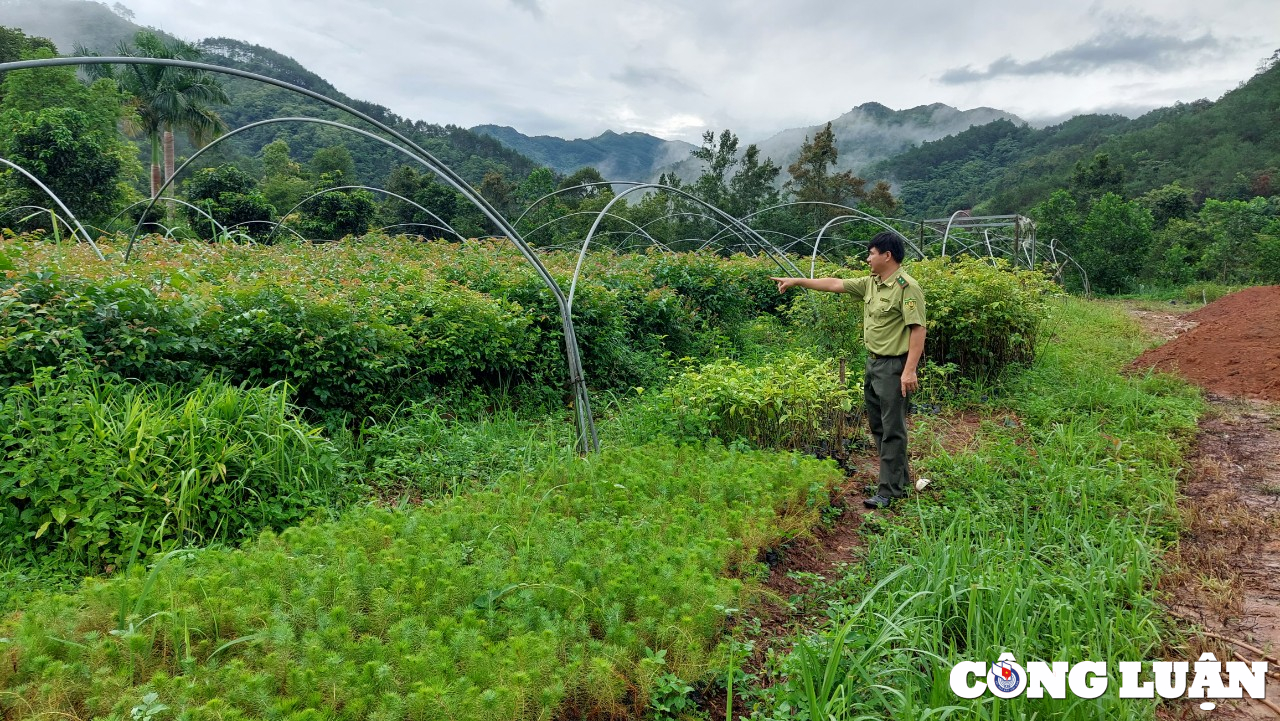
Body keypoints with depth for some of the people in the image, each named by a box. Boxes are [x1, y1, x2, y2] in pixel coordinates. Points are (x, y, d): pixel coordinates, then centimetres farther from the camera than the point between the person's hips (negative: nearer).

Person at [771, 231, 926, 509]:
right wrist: (797, 281, 16)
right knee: (877, 425, 17)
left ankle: (889, 491, 2)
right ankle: (900, 478, 29)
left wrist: (910, 370, -25)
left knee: (892, 429, -4)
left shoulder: (907, 287, -16)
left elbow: (918, 329, -20)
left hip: (894, 366, -10)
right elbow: (835, 284, 16)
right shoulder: (871, 283, 10)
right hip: (873, 361, 10)